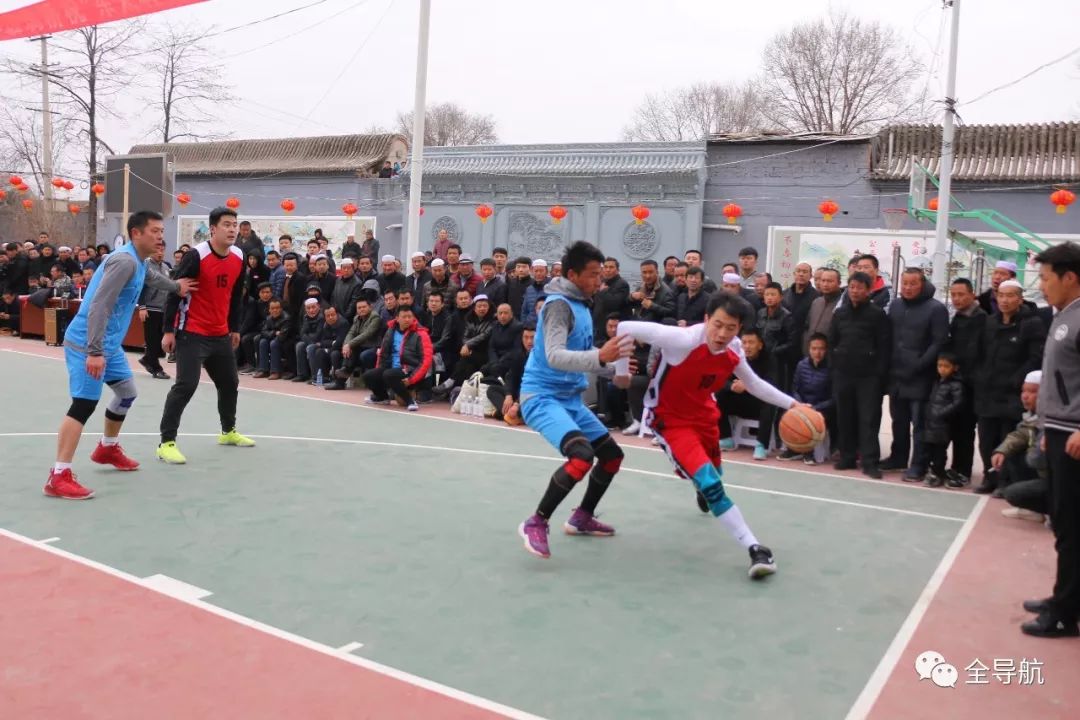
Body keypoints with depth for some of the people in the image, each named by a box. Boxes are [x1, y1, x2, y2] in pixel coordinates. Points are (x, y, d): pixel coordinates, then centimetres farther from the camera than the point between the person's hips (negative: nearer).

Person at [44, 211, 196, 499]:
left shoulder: (138, 262, 10)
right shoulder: (124, 261, -20)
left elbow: (150, 278, 39)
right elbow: (98, 307, -27)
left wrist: (176, 286, 50)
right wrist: (94, 352, -31)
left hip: (109, 344, 10)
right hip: (87, 344, -10)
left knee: (127, 392, 21)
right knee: (85, 404, -14)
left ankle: (107, 449, 40)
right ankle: (59, 476, -12)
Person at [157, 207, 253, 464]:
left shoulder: (239, 257, 3)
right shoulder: (196, 255, -17)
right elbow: (174, 292, -13)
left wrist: (235, 328, 17)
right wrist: (169, 331, -14)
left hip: (221, 334, 7)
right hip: (192, 333, -7)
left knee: (230, 382, 17)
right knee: (186, 385, -14)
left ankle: (228, 432, 37)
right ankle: (166, 443, -6)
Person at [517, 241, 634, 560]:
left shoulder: (582, 306, 11)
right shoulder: (559, 304, -16)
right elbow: (555, 356, -30)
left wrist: (614, 367, 6)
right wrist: (599, 357, -43)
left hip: (570, 398, 9)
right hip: (542, 395, -9)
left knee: (612, 455, 14)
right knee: (581, 456, -29)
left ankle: (582, 518, 32)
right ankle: (535, 524, -14)